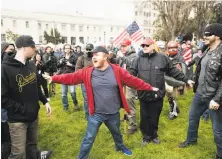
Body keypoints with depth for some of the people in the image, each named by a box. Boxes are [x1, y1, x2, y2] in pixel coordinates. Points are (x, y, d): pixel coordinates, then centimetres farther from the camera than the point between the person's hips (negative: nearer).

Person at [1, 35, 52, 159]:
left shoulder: (32, 65, 4)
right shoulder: (5, 68, -19)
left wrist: (45, 101, 6)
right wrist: (22, 109, -18)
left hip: (33, 114, 6)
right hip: (18, 119, -6)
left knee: (32, 144, 23)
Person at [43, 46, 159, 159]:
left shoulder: (117, 71, -11)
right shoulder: (87, 72, -9)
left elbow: (134, 81, -6)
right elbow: (71, 77, -10)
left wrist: (150, 88, -2)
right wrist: (54, 78, -18)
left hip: (113, 114, 2)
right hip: (96, 114, -1)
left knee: (116, 133, 28)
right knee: (89, 139, 8)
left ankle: (120, 147, 59)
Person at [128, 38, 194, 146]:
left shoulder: (162, 58, 1)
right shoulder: (138, 60, 2)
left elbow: (173, 71, 8)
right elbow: (131, 73, -6)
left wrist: (186, 80, 9)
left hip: (157, 95, 0)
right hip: (144, 95, 1)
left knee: (155, 118, 15)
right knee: (144, 118, 12)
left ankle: (154, 135, 39)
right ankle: (146, 137, 33)